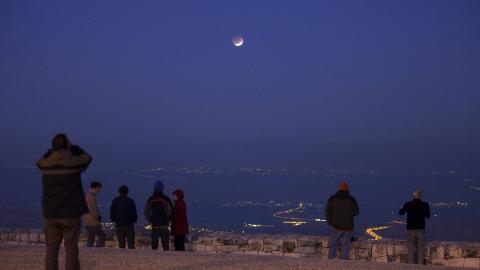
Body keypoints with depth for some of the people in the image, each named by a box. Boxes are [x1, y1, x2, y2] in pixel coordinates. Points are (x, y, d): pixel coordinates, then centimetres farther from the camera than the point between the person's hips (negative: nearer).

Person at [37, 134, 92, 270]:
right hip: (70, 214, -3)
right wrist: (71, 147, 22)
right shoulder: (73, 162, -9)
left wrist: (55, 148, 22)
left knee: (51, 249, 6)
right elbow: (86, 157, 14)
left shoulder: (45, 163, -1)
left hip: (51, 214, 3)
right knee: (71, 249, -1)